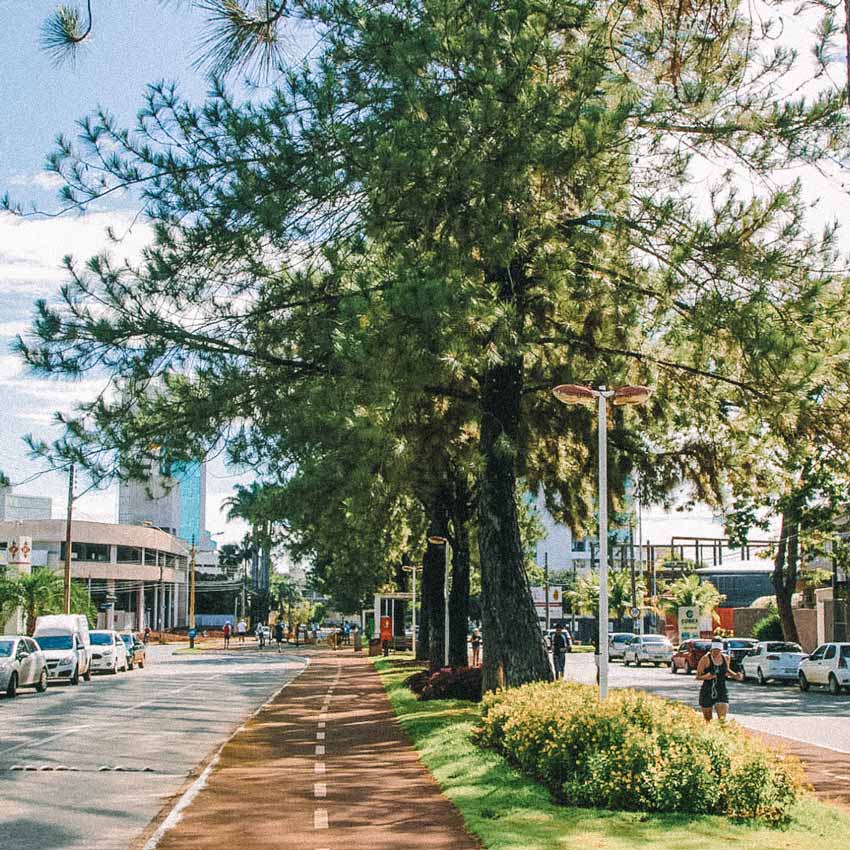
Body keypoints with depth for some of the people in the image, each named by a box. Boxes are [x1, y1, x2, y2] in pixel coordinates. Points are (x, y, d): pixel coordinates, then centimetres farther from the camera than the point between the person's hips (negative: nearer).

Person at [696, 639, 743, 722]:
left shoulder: (725, 659, 4)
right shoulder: (705, 659, -9)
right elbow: (698, 677, -9)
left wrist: (735, 675, 9)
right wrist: (706, 677, -29)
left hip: (722, 693, 2)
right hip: (707, 693, -2)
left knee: (722, 719, -14)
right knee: (708, 721, 4)